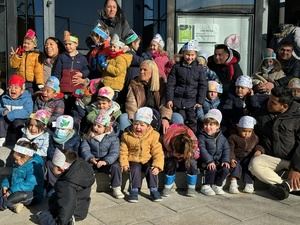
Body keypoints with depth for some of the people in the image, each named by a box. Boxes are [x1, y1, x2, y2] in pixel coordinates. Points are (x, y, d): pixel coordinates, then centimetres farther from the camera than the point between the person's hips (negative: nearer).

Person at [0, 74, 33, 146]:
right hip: (7, 119, 4)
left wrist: (11, 114, -27)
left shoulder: (26, 99, -11)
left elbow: (27, 112, -23)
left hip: (20, 119, -4)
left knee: (18, 123, -32)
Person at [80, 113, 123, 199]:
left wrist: (105, 161, -32)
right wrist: (90, 158, -28)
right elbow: (84, 149, -7)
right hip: (92, 161, 2)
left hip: (107, 162, -1)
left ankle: (116, 189, -12)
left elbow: (114, 152, -15)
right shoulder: (88, 136, 1)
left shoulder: (113, 137, -6)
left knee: (115, 166, -30)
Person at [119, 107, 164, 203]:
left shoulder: (153, 136, -8)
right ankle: (134, 191, -16)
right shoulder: (127, 136, -5)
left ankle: (154, 190, -8)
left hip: (148, 161, 0)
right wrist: (124, 164, -14)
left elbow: (158, 153, -10)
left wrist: (157, 165, -23)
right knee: (135, 169, -28)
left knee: (152, 170, -25)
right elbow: (123, 152, 0)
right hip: (134, 161, 0)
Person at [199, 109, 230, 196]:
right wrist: (209, 161, -28)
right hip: (207, 162, -4)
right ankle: (206, 186, -9)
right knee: (212, 169, -30)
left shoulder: (221, 137, 7)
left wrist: (225, 160, -11)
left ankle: (217, 185, 2)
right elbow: (202, 150, -17)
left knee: (225, 169, -19)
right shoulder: (202, 137, -7)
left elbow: (226, 149, 5)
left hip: (219, 161, 4)